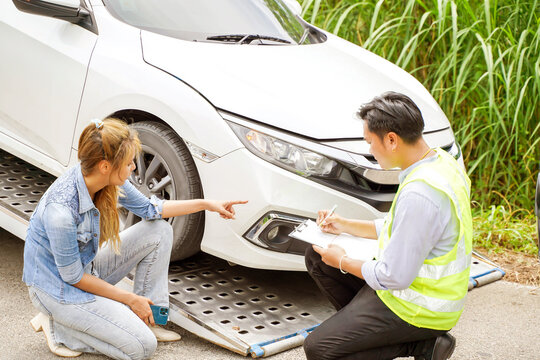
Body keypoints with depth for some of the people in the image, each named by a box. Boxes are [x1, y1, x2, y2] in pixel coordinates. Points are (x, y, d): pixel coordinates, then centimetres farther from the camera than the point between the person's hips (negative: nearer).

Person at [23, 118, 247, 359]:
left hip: (86, 266, 8)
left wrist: (206, 204, 4)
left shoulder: (109, 180, -12)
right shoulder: (61, 208, -34)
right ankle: (59, 326, 0)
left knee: (159, 232, -1)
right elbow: (73, 277, -23)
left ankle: (148, 318, 7)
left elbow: (148, 208, 7)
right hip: (57, 286, -8)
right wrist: (130, 299, -14)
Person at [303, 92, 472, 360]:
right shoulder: (439, 160, 0)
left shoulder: (420, 194, -31)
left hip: (419, 306, -10)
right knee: (316, 258, 12)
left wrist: (342, 262, -9)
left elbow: (395, 277, -25)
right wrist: (346, 226, 15)